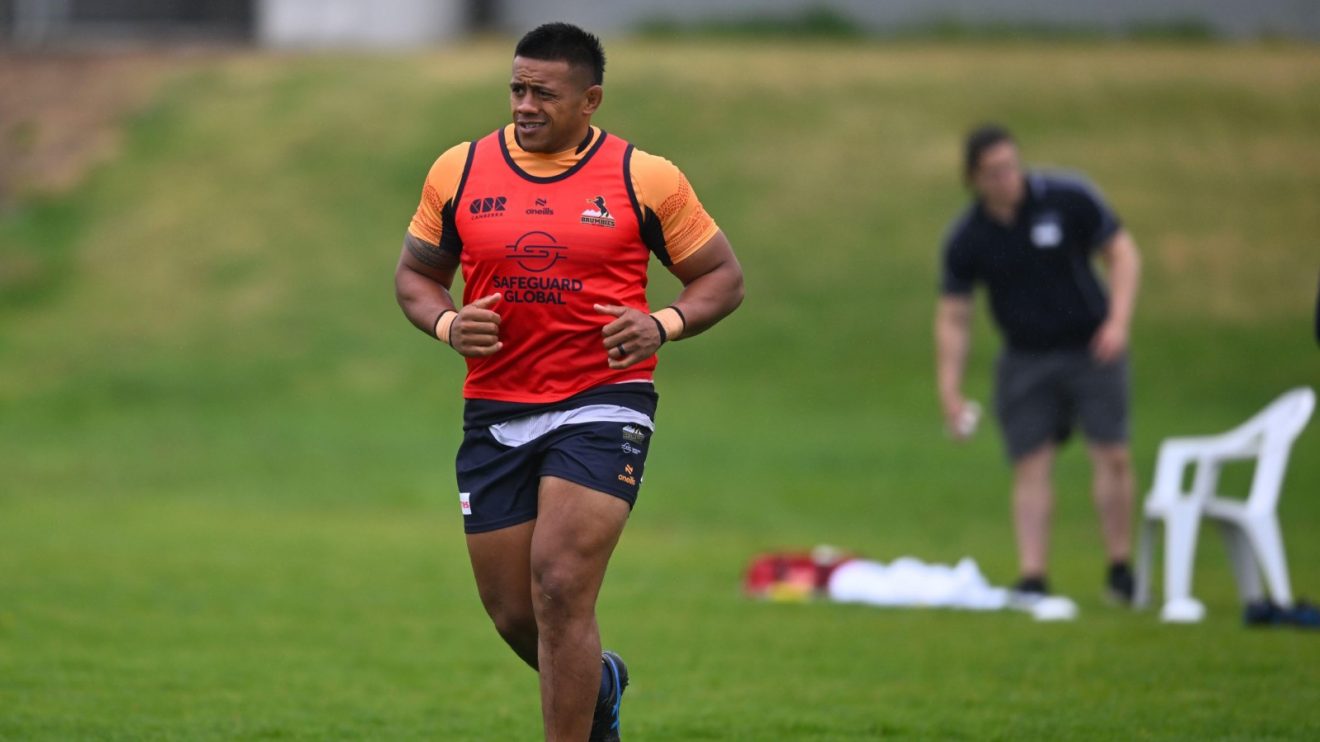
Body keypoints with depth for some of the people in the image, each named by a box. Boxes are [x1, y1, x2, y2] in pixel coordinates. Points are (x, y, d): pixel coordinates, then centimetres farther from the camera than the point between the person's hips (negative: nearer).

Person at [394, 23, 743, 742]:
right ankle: (598, 684, 40)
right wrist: (448, 324, -7)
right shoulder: (458, 171, 4)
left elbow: (722, 276, 6)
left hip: (602, 406, -4)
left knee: (559, 589, -18)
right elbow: (415, 274, 15)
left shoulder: (645, 179, -2)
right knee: (512, 613, 8)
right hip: (495, 413, 4)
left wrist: (663, 326, -13)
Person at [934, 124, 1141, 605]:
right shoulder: (967, 240, -7)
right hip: (1026, 358, 1)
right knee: (1031, 466, -5)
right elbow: (953, 317, 0)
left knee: (1112, 456, -9)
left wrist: (1118, 321, -16)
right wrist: (949, 391, -4)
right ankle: (1032, 580, -3)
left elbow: (1121, 253, -3)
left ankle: (1121, 571, 0)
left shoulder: (1068, 200, -11)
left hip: (1090, 348, -1)